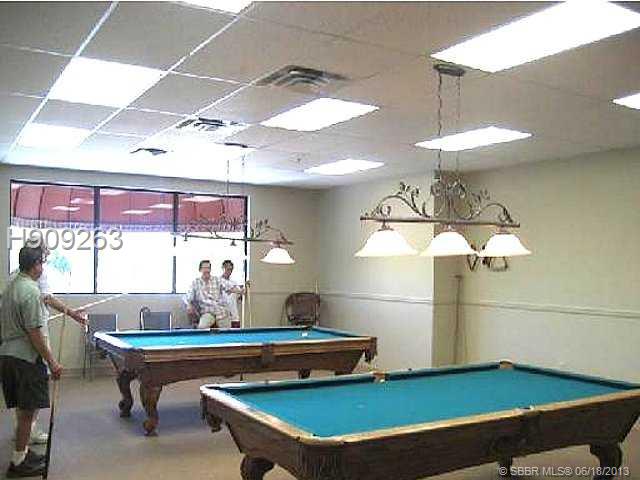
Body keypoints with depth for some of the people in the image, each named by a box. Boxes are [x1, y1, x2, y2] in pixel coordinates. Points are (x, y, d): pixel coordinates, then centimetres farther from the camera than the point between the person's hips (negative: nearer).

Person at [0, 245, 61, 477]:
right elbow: (34, 333, -20)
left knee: (23, 408, 18)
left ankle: (23, 452, 28)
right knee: (28, 410, 0)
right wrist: (52, 362, -16)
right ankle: (19, 462, 8)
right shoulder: (31, 291, -19)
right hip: (27, 357, -9)